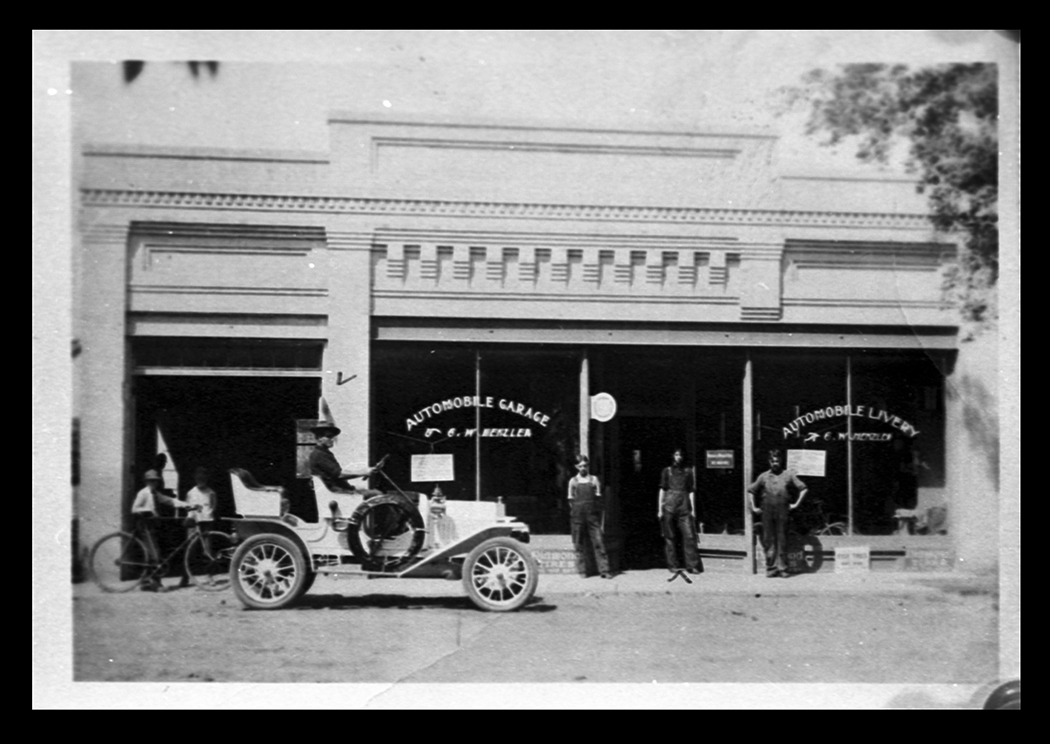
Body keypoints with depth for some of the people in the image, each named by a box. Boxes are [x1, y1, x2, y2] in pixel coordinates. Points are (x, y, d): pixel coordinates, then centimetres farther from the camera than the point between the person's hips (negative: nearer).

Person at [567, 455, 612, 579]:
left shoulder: (594, 479, 8)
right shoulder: (573, 481, 9)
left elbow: (598, 498, 8)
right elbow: (570, 500, 11)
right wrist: (574, 510, 0)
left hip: (592, 514, -1)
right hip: (578, 516, 1)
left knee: (598, 542, -6)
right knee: (579, 544, 1)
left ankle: (604, 570, -7)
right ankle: (582, 570, 8)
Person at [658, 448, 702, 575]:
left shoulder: (688, 471, 13)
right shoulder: (667, 471, 11)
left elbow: (691, 491, 12)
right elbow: (662, 490, 9)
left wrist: (692, 509, 5)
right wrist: (660, 508, 3)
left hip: (684, 506, 0)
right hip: (669, 506, 0)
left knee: (689, 535, -7)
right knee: (669, 537, 1)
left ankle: (692, 565, -6)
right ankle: (673, 565, 8)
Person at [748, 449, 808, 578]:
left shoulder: (788, 475, 6)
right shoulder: (763, 477, 10)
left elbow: (803, 489, 8)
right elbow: (750, 491, 16)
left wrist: (796, 504, 2)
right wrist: (753, 507, 9)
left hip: (782, 511, -1)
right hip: (767, 512, 1)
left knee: (781, 540, 0)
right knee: (768, 540, 2)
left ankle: (781, 568, 4)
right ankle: (771, 568, 6)